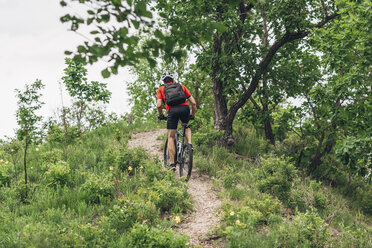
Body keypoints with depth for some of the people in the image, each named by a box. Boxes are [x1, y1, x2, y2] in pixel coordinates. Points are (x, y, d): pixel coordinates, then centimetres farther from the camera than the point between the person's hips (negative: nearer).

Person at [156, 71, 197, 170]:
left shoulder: (161, 89, 24)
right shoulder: (181, 86, 29)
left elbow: (159, 105, 7)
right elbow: (193, 103, 20)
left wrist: (161, 115, 25)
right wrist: (192, 115, 34)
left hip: (172, 110, -2)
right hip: (185, 108, 2)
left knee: (171, 137, 8)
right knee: (186, 127, 33)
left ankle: (172, 163, 2)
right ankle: (189, 143, 7)